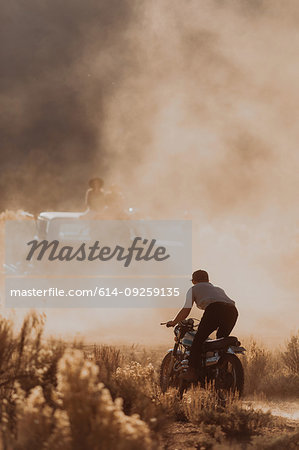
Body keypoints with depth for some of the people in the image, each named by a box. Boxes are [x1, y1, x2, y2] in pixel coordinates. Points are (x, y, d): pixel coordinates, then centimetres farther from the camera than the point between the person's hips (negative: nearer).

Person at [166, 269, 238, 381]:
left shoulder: (194, 289, 25)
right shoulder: (217, 289, 41)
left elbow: (186, 310, 19)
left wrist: (173, 322, 35)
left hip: (215, 309, -5)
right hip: (232, 310, 5)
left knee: (198, 339, 3)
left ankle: (192, 372, -8)